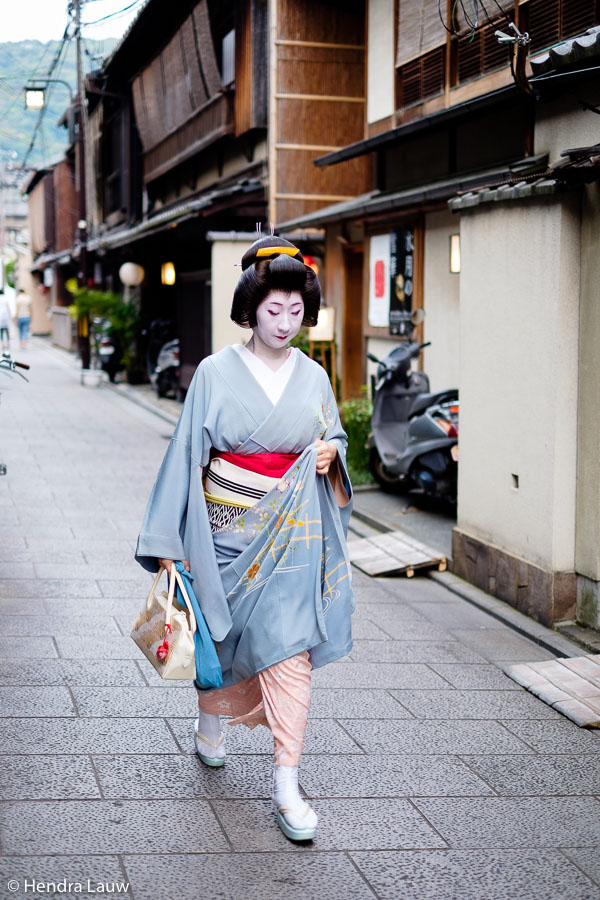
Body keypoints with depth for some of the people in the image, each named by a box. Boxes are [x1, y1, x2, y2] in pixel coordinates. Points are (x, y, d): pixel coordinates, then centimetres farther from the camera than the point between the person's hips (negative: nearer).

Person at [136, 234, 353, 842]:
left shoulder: (313, 377, 6)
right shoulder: (216, 373, -4)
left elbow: (334, 438, 19)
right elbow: (187, 455, -4)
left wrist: (330, 455, -7)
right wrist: (167, 542, -6)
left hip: (292, 536, 2)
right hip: (228, 530, -2)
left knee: (287, 648, -5)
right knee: (225, 635, 13)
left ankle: (286, 781, 0)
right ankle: (209, 721, 44)